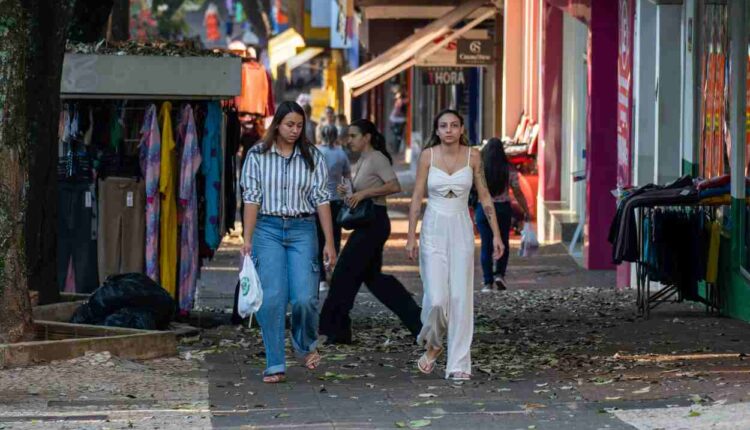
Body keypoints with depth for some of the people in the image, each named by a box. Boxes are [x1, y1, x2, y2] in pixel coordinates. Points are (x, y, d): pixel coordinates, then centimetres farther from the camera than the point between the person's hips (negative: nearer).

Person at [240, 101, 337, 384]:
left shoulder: (312, 157, 6)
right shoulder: (258, 155, 3)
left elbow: (321, 199, 4)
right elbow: (251, 198, 1)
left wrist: (329, 242, 0)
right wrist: (247, 239, -7)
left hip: (302, 230, 1)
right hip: (268, 229, -1)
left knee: (305, 297, -11)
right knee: (272, 299, -7)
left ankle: (306, 344, 20)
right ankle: (275, 365, -1)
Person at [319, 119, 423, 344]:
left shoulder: (377, 158, -12)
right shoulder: (363, 160, 16)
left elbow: (395, 186, -23)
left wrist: (363, 193, -25)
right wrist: (349, 192, 6)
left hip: (374, 222, -10)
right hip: (367, 223, 10)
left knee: (345, 273, -6)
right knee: (372, 276, 11)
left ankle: (337, 330, 0)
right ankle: (417, 320, 11)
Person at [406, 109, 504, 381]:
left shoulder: (472, 156, 0)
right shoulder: (428, 155, -3)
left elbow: (484, 196, 6)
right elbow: (417, 197, 0)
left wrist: (496, 234, 2)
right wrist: (411, 237, -4)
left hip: (461, 230, 1)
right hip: (433, 229, -1)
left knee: (461, 298, -3)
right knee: (437, 299, -10)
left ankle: (459, 365, 2)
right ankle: (432, 345, 20)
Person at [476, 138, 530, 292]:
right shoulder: (509, 170, -4)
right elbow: (517, 193, -3)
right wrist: (526, 210, 7)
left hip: (483, 208, 0)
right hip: (503, 208, 0)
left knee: (486, 245, 6)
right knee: (503, 243, 16)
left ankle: (487, 282, 5)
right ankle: (499, 274, 0)